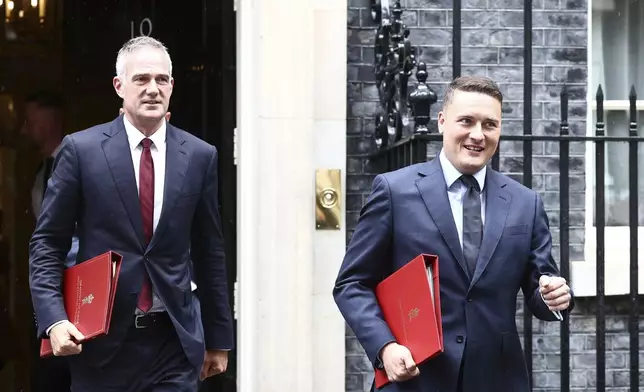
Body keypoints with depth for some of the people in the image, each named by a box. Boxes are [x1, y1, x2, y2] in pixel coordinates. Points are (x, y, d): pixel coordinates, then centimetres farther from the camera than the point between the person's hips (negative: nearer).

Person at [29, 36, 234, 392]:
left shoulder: (200, 156, 6)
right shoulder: (81, 149, -1)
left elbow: (209, 252, 11)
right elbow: (47, 242, 0)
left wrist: (219, 338, 13)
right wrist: (54, 319, -13)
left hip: (174, 341, 1)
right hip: (100, 340, -1)